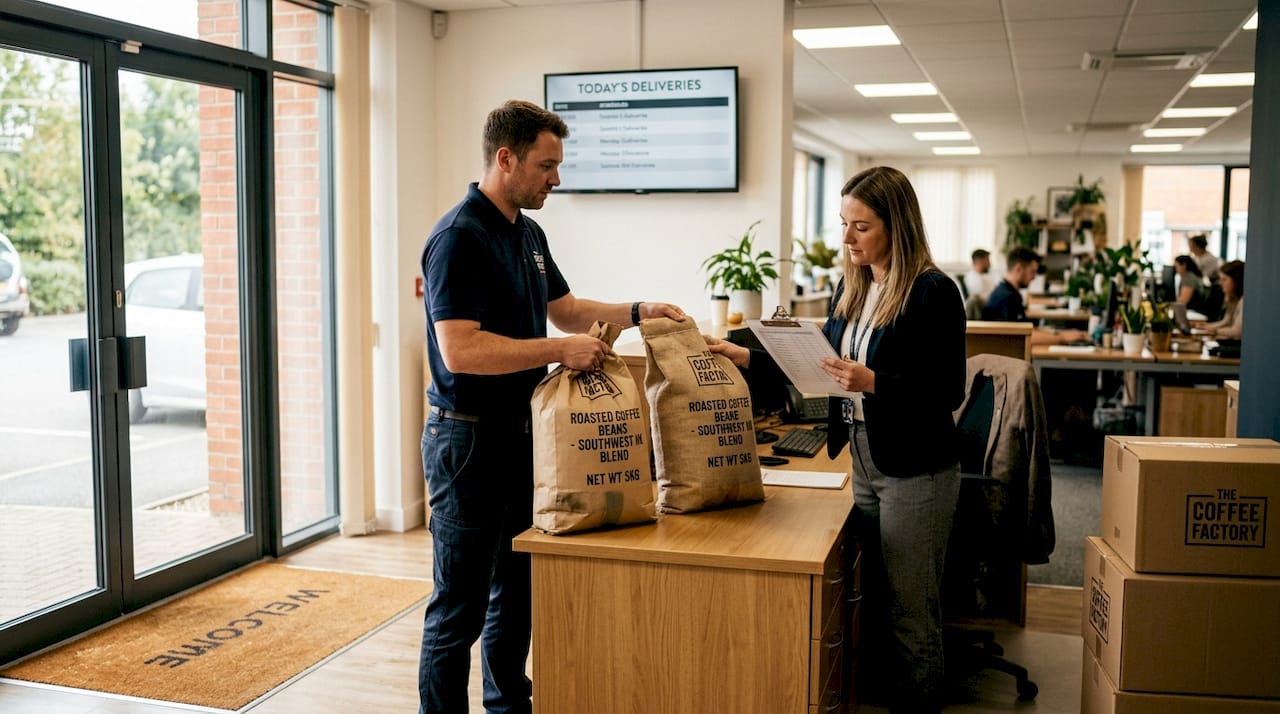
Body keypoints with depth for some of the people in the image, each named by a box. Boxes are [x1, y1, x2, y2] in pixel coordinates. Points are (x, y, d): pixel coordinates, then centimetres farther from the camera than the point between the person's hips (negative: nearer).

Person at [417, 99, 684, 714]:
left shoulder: (529, 234, 11)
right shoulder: (459, 238, -18)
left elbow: (565, 310, 22)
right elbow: (459, 349, -26)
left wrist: (637, 312, 9)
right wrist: (560, 351, -26)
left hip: (521, 433, 9)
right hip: (470, 439, -9)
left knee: (516, 592, 19)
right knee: (460, 607, 1)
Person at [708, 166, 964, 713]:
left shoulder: (933, 292, -14)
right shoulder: (851, 287, 9)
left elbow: (947, 392, -16)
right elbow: (822, 365, 12)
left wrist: (873, 382, -27)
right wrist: (744, 358, 4)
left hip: (915, 470, -7)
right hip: (861, 459, 7)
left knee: (911, 611, 4)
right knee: (874, 599, 16)